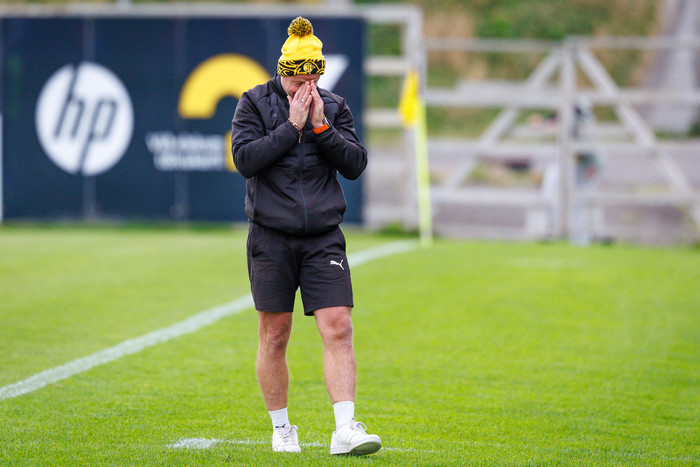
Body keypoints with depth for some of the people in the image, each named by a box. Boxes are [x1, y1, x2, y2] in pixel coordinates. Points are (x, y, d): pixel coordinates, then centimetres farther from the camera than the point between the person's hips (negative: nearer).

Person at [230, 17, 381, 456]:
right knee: (274, 335, 4)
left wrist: (321, 126, -12)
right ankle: (281, 429, 18)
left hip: (323, 237, 1)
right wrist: (292, 127, -14)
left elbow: (356, 164, -1)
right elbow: (245, 159, -12)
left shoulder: (334, 107, 7)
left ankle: (346, 429, -13)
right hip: (271, 237, -1)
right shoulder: (255, 103, 1)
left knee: (338, 328, -10)